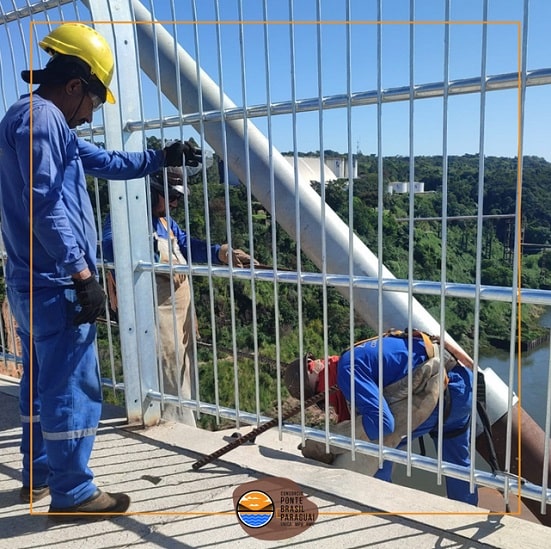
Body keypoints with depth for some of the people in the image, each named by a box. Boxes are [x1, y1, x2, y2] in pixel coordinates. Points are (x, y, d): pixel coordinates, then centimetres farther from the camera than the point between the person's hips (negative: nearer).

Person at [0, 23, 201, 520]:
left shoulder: (47, 123, 20)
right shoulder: (40, 116, -13)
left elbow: (107, 162, 27)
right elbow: (45, 206, -22)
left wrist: (162, 158, 28)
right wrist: (83, 274, -22)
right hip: (55, 283, -11)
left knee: (42, 382, 19)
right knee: (73, 388, -2)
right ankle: (72, 494, 11)